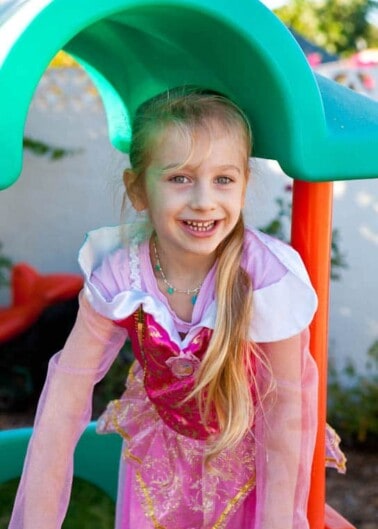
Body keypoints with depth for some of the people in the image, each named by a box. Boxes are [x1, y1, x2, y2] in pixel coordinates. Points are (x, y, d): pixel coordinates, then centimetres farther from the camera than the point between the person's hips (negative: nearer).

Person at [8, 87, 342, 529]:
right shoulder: (118, 277, -25)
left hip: (248, 450, -1)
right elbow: (63, 405, -19)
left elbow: (284, 406, -19)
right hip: (162, 442, 2)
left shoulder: (267, 279, -31)